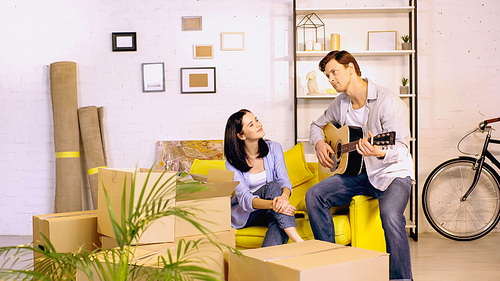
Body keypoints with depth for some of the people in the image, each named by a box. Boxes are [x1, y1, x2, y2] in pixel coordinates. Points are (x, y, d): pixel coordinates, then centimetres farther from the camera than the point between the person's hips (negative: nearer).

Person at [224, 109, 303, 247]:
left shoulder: (273, 148, -2)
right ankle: (297, 240, -48)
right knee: (272, 186, -32)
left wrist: (284, 197, -38)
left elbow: (284, 180, -11)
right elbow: (244, 198, -22)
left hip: (270, 212, 3)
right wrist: (272, 204, -43)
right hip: (244, 214, -2)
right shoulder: (232, 161, -11)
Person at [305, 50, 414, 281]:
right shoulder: (340, 103, 5)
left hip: (393, 172, -6)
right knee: (314, 195, -13)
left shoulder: (387, 101, -17)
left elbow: (401, 146, -22)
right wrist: (319, 143, 1)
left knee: (390, 214, -35)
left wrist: (380, 152, -44)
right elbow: (317, 125, 24)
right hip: (358, 172, 6)